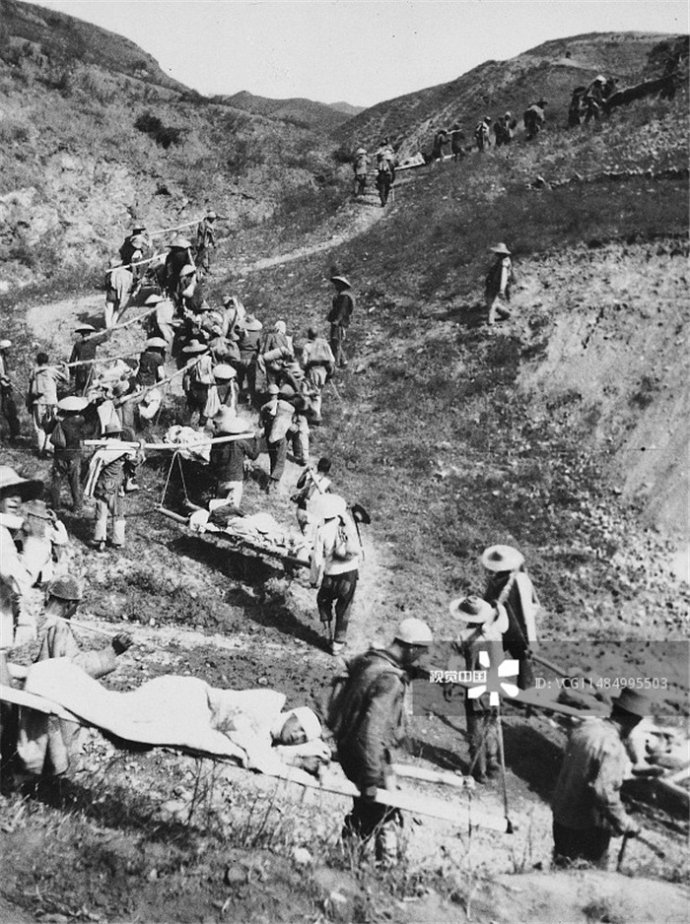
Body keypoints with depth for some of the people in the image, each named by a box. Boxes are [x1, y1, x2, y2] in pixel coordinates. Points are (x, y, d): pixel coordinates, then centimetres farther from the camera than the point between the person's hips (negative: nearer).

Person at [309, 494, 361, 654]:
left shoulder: (322, 531, -12)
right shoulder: (348, 524, -1)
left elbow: (318, 560, -9)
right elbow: (358, 549, 7)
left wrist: (314, 579, 1)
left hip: (333, 575, -3)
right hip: (351, 572, 3)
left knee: (323, 600, 24)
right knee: (344, 608, 16)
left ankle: (328, 633, 18)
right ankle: (338, 643, 22)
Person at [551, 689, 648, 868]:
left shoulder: (585, 726, -4)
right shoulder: (612, 748, -27)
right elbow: (603, 792, -32)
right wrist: (626, 825, -21)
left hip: (561, 814, 7)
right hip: (589, 825, -7)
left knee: (562, 867, 23)